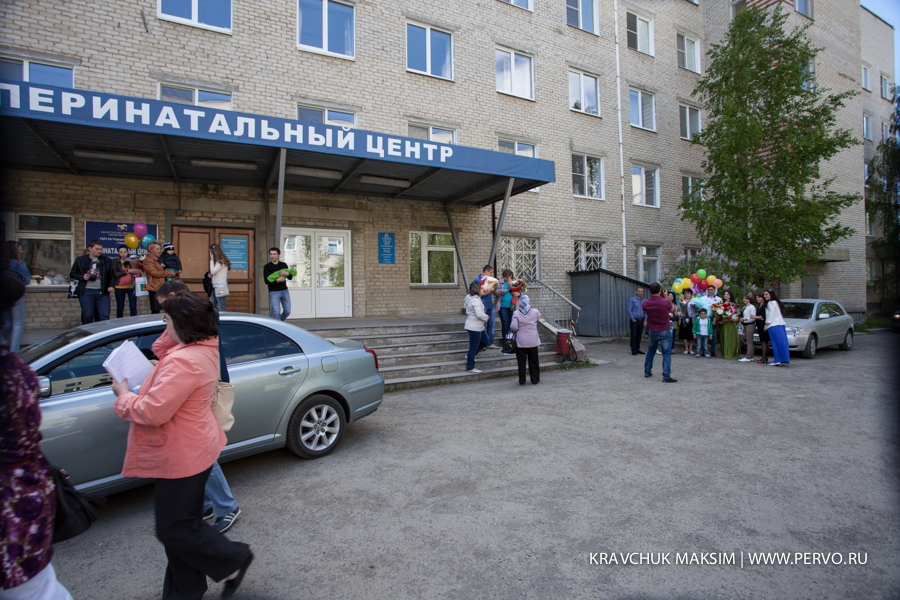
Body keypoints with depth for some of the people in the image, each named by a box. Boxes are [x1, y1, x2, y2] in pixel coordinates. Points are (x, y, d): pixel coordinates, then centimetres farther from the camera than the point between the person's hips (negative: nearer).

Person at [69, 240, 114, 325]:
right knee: (87, 316, 4)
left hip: (102, 292, 0)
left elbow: (111, 275, 14)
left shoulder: (106, 261, 11)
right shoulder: (80, 260, 8)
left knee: (105, 317, -4)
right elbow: (72, 274, 12)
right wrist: (82, 277, -8)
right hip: (86, 292, 0)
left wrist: (111, 286, -1)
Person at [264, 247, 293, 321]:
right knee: (276, 312, -9)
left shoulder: (283, 265, 10)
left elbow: (290, 277, 6)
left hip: (284, 291, 4)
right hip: (274, 292, -4)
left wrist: (286, 273, -15)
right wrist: (278, 280, -17)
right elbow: (267, 281, -9)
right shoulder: (267, 267, -1)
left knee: (287, 311, 6)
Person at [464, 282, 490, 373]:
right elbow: (479, 314, -32)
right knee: (474, 347, 1)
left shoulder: (469, 298, 8)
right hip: (474, 327, -10)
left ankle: (469, 355, 30)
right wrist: (486, 317, -12)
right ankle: (470, 367, 14)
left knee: (485, 342, 20)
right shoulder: (476, 300, -23)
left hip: (479, 327, 10)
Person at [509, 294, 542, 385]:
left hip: (521, 342, -2)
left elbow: (514, 327, -15)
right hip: (533, 342, 2)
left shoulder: (516, 314, -13)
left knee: (521, 361, 7)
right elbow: (539, 317, 18)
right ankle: (535, 380, 20)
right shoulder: (535, 312, -5)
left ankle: (522, 381, 12)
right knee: (533, 361, 12)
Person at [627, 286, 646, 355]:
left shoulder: (644, 301, 12)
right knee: (634, 336, -4)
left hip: (641, 320, 5)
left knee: (639, 336, 8)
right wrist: (633, 319, -11)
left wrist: (645, 320, 7)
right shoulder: (632, 299, -3)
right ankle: (633, 350, 0)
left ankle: (637, 349, 17)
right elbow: (629, 310, -7)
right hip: (634, 320, -5)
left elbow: (645, 311, 17)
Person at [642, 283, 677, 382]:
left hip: (652, 332, 4)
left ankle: (647, 372, 28)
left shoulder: (645, 303, -10)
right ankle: (666, 376, -3)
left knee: (650, 351, 19)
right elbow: (673, 310, 0)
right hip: (664, 332, -4)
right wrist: (667, 298, 6)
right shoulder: (665, 302, -21)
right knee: (667, 353, 1)